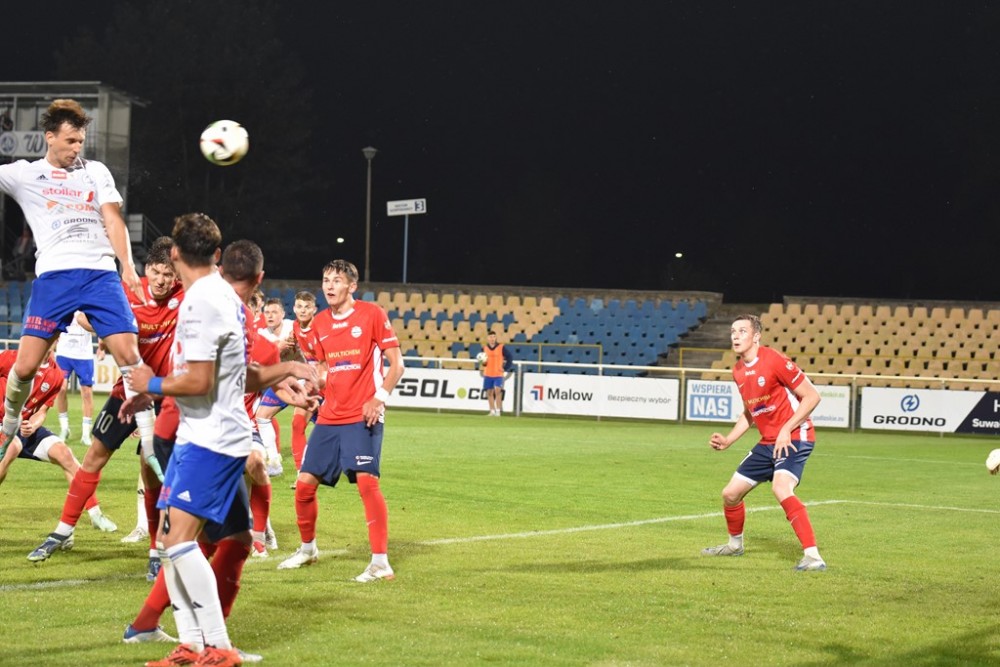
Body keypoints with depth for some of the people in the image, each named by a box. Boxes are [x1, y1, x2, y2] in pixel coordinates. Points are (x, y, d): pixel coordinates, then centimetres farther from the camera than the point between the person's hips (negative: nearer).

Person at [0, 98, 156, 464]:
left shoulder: (96, 171, 14)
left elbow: (112, 219, 7)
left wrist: (127, 265, -6)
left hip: (101, 274, 1)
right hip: (53, 277, -1)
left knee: (128, 354, -11)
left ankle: (149, 443, -5)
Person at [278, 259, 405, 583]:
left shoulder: (372, 314, -5)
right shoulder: (319, 323, 11)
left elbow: (396, 363, -5)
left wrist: (380, 397, -17)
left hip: (363, 416, -6)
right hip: (329, 416, 6)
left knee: (366, 481, -18)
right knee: (304, 483, 5)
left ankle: (380, 562, -12)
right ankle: (308, 548, 28)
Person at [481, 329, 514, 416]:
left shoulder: (501, 347, -4)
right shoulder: (485, 348, 7)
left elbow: (510, 357, -1)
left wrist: (505, 368, -7)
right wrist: (483, 362, -8)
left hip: (498, 374, -4)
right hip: (488, 374, 4)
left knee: (497, 391, -16)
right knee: (489, 392, 5)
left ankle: (498, 411, -9)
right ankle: (492, 411, 15)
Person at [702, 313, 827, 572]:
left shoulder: (774, 360, -16)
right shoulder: (738, 371, 9)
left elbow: (812, 396, -15)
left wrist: (786, 430, -21)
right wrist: (727, 440, 12)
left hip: (793, 439, -8)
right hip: (768, 443, 8)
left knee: (781, 488, -32)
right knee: (730, 494, 12)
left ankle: (813, 555, -32)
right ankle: (735, 544, 40)